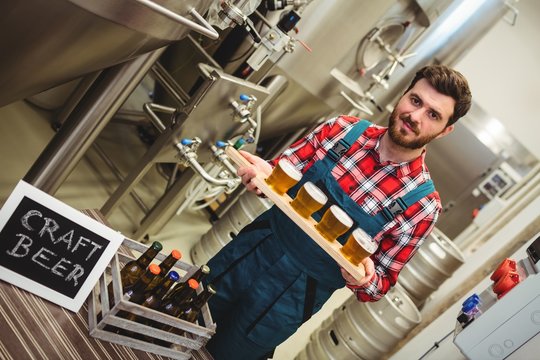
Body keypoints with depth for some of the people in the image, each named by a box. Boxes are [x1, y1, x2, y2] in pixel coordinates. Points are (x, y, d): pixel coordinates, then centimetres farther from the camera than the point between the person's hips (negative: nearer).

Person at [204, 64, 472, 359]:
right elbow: (277, 174, -1)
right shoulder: (344, 128, -9)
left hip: (297, 293, -3)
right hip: (254, 247, 3)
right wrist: (261, 174, -24)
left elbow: (383, 280, -7)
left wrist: (364, 279, -29)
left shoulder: (422, 204, -15)